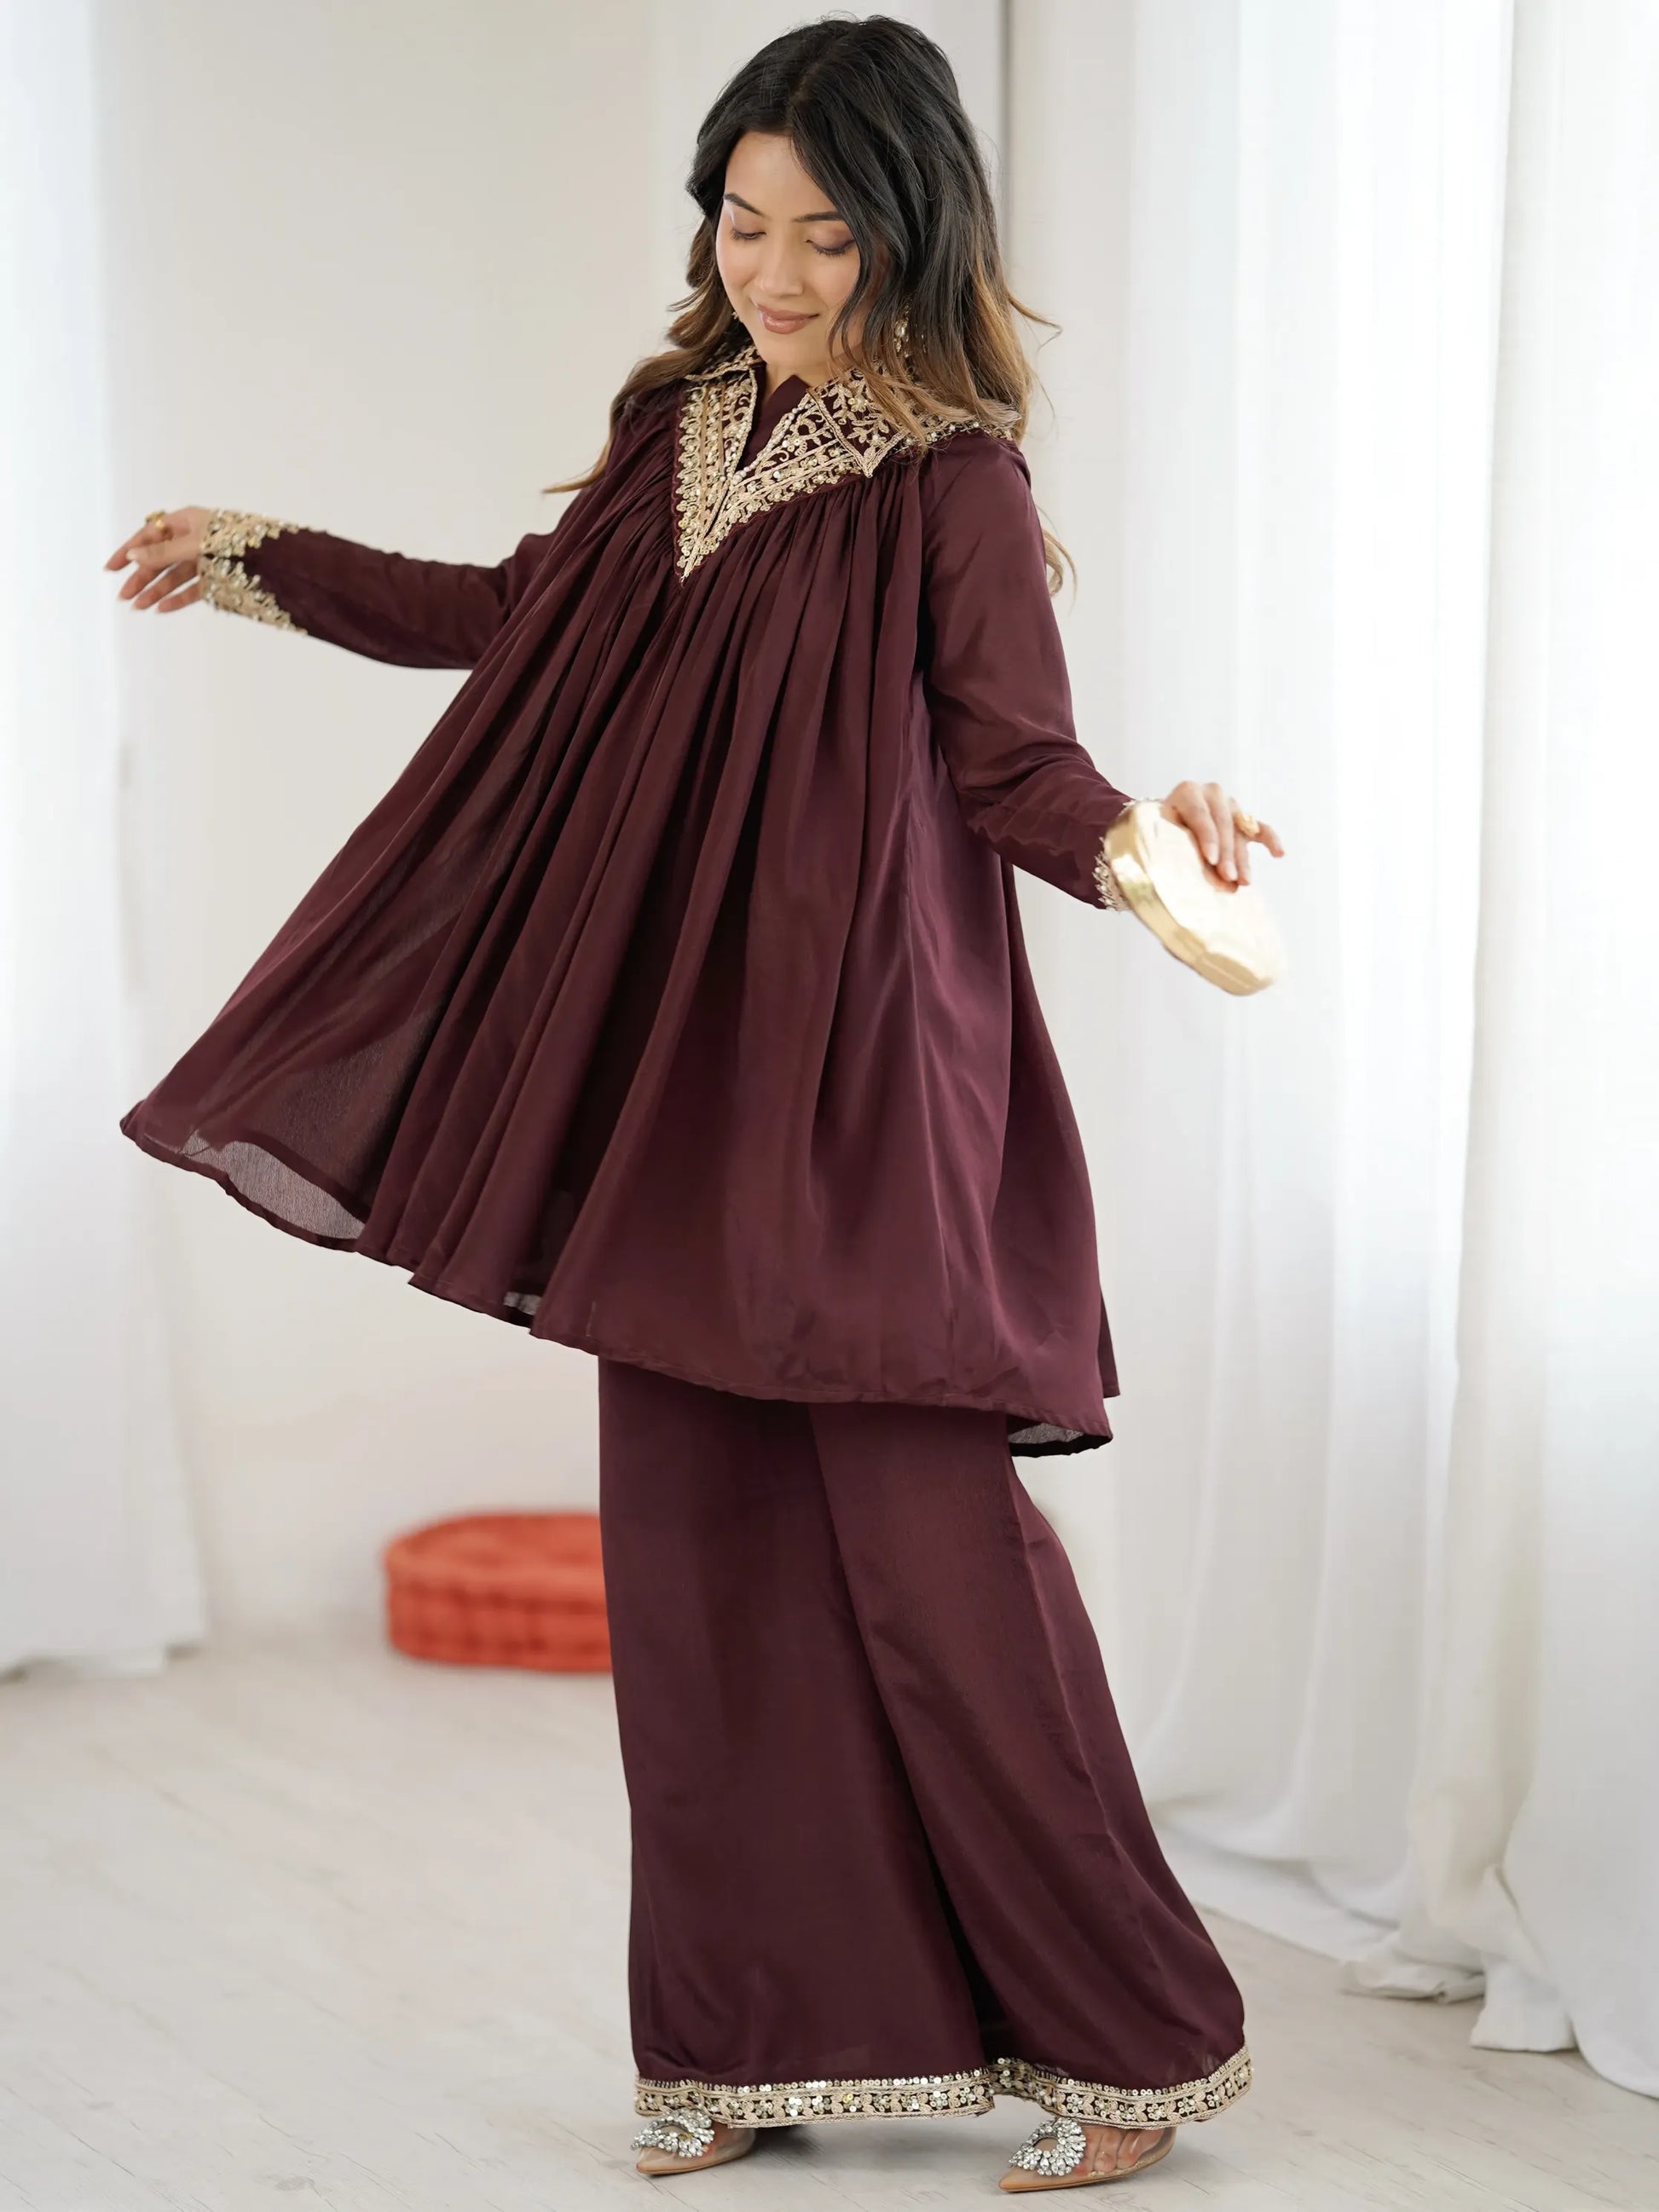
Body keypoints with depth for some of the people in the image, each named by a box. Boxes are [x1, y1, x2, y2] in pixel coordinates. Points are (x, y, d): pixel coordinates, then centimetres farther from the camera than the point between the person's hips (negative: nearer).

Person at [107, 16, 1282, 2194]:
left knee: (928, 1541, -7)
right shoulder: (682, 425, 11)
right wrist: (274, 563, 30)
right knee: (695, 1543, 8)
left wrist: (1135, 837, -34)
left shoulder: (953, 483, -9)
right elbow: (529, 622, 24)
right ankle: (754, 2035, 21)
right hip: (671, 1059, 7)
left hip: (867, 1076, -7)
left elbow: (1014, 758, -13)